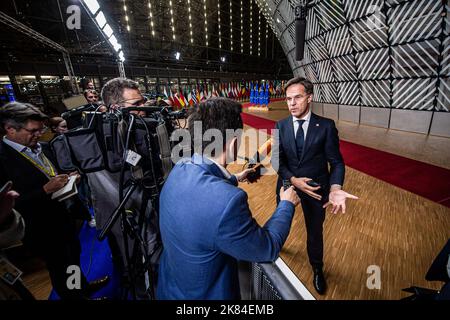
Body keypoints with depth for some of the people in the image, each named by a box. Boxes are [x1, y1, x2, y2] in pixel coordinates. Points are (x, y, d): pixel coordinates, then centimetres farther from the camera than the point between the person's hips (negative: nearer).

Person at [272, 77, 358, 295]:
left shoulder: (326, 126, -10)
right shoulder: (280, 126, -5)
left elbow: (336, 161, -10)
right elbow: (276, 159, -10)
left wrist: (335, 188, -28)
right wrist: (293, 179, -26)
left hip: (316, 188, -1)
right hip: (286, 184, 1)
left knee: (315, 232, 19)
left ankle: (317, 269, 48)